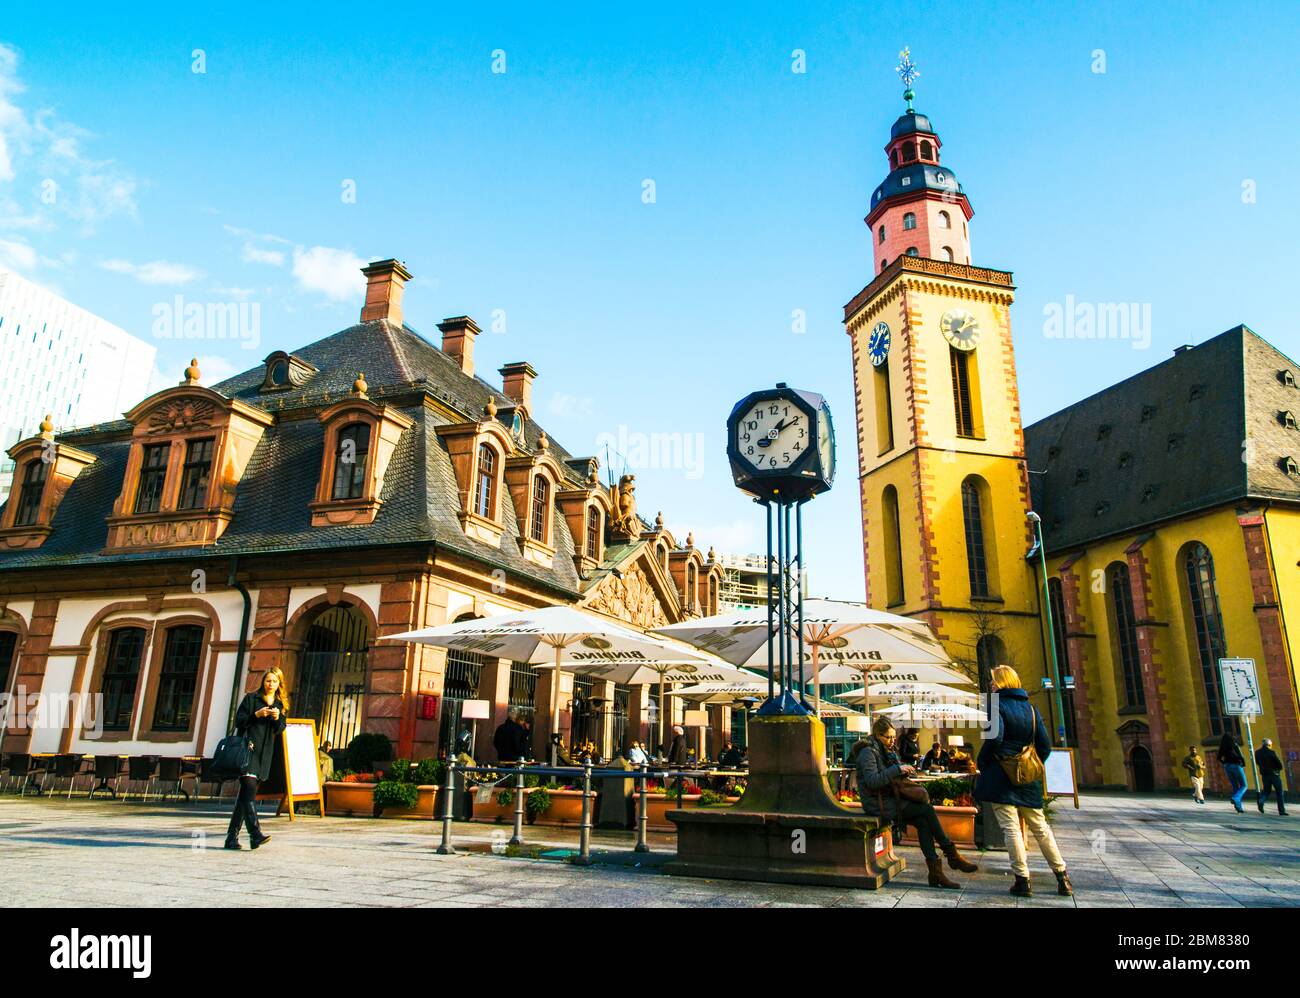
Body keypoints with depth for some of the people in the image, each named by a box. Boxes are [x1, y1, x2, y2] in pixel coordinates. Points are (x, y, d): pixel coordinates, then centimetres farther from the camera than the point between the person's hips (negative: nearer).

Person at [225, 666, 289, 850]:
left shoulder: (281, 704, 15)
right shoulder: (251, 698, 3)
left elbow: (280, 730, 12)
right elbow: (239, 721, -2)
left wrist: (277, 718, -8)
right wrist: (257, 715, -16)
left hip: (265, 753, 4)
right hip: (248, 749, -4)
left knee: (245, 794, 8)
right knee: (249, 790, -17)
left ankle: (232, 836, 13)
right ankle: (255, 834, -25)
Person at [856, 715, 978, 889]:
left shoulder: (885, 751, 16)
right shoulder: (868, 752, -12)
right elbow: (872, 781, -23)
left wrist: (904, 771, 0)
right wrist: (897, 769, -24)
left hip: (889, 800, 8)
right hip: (878, 805, -8)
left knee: (923, 821, -17)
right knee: (927, 809, -18)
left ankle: (935, 872, -18)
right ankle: (952, 855, -9)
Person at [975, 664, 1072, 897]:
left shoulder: (997, 704, -9)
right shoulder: (1030, 707, 9)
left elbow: (995, 737, -22)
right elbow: (1045, 746, 8)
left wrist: (983, 763, -8)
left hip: (1001, 775, -6)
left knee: (1011, 827, -2)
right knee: (1040, 826, 15)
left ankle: (1023, 880, 0)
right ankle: (1062, 877, 17)